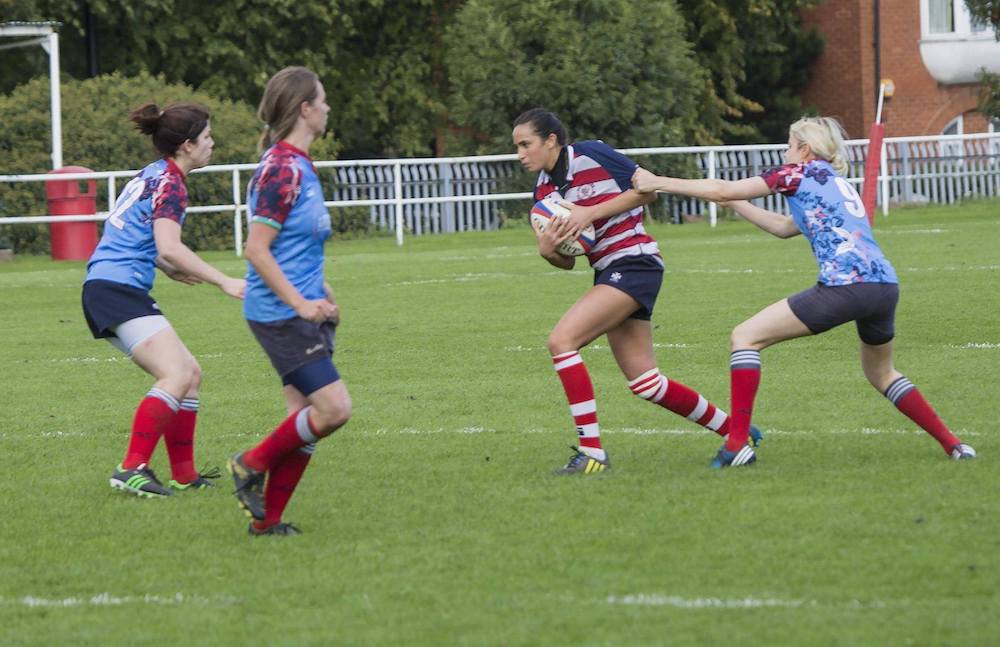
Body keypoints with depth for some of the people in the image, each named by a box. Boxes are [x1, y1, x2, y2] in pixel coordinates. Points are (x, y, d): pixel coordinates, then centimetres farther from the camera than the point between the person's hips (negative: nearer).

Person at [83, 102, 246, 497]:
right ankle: (131, 470, -25)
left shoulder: (152, 176, 19)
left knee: (190, 374, 12)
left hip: (107, 289, 10)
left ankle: (183, 475, 12)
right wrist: (223, 282, -22)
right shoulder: (170, 184, -11)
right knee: (177, 375, -20)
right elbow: (169, 248, -24)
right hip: (117, 290, -10)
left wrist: (169, 269, 21)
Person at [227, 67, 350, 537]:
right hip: (280, 315, -10)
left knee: (306, 418, 6)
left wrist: (322, 293, 21)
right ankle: (253, 464, 3)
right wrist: (301, 303, -19)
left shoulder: (299, 166, 14)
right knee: (334, 408, -14)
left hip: (304, 310, 10)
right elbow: (256, 250, -19)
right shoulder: (281, 170, -16)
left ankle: (267, 518, 10)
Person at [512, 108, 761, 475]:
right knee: (646, 384, 8)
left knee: (561, 340, -21)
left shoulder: (591, 155, -10)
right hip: (607, 272, 8)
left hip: (633, 263, -8)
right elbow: (567, 261, 14)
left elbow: (648, 188, -9)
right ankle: (736, 430, 24)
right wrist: (547, 250, -10)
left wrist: (591, 212, -16)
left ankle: (591, 454, -20)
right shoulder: (544, 190, 11)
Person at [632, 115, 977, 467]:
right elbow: (783, 227, 39)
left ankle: (737, 444, -7)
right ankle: (952, 444, 25)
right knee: (880, 372, 32)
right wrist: (732, 202, 41)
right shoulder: (838, 184, 29)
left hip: (844, 285, -8)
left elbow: (723, 189, 6)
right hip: (885, 285, 8)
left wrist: (657, 183, 15)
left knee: (745, 337, 1)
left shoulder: (800, 172, 7)